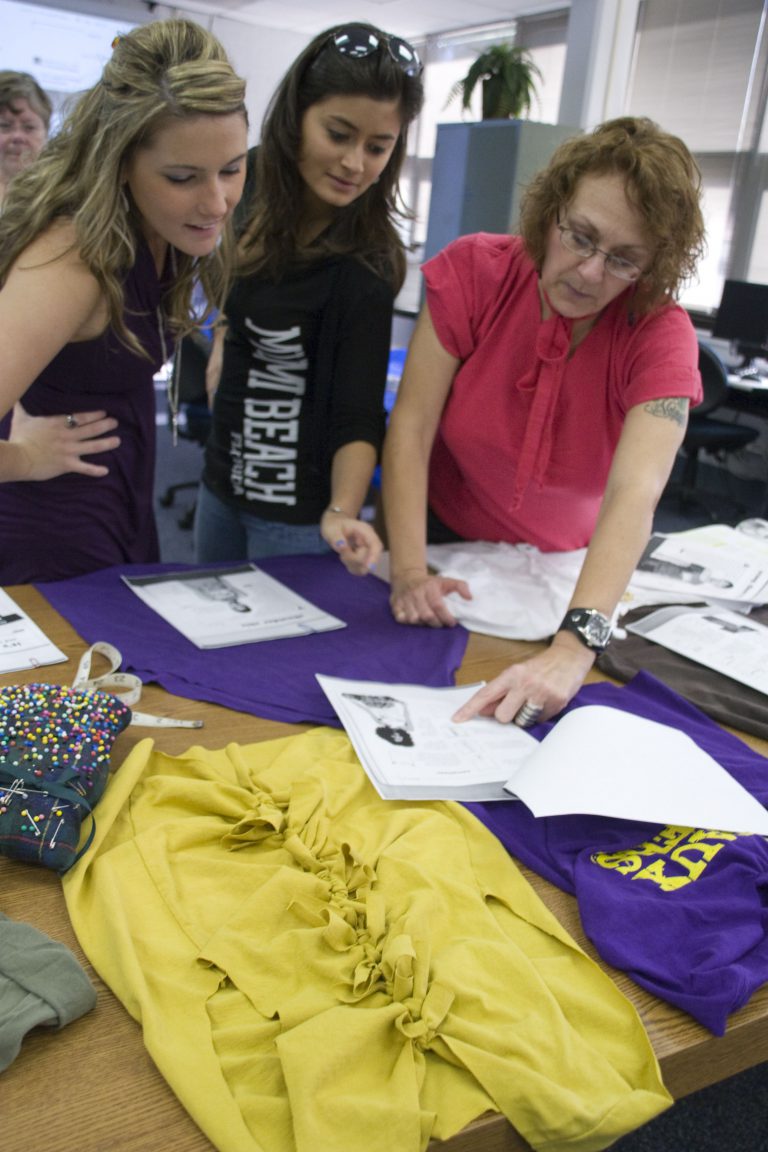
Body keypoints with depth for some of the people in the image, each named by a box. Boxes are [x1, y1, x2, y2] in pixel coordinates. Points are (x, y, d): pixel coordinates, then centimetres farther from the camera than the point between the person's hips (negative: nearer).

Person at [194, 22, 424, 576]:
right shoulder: (258, 188, -2)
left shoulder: (363, 267, -22)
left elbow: (358, 415, -25)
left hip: (295, 512, -7)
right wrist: (224, 342, 8)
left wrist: (341, 512, -39)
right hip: (223, 477, 7)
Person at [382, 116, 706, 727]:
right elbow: (411, 426, -20)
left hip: (566, 570, 0)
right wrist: (409, 573, -32)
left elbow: (635, 493, -36)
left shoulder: (661, 334, -21)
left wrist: (573, 647, -51)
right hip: (445, 544, 1)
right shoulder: (474, 271, -18)